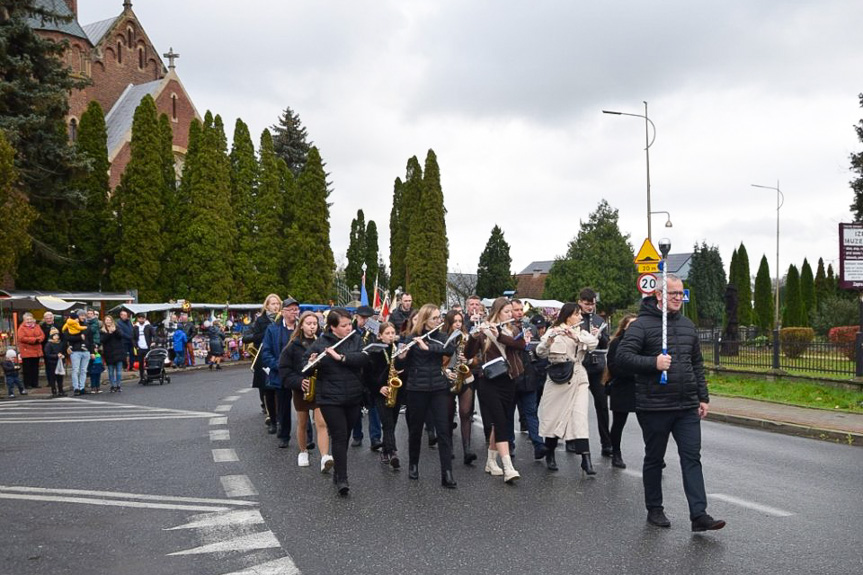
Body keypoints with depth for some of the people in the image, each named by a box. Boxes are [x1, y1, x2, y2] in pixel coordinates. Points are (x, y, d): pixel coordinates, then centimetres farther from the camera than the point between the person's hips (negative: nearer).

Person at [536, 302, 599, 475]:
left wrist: (575, 336, -21)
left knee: (580, 417, -9)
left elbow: (594, 342, -7)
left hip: (578, 379, 2)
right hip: (557, 379, -2)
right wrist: (549, 340, -29)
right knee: (553, 416, 4)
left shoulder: (581, 332, 14)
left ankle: (586, 459, -14)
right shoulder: (553, 331, 2)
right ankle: (549, 454, 24)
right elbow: (540, 352, -11)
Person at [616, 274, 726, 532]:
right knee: (654, 459, 9)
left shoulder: (687, 325, 13)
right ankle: (654, 510, 23)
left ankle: (699, 515, -1)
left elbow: (697, 364, 18)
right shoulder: (642, 325, -7)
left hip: (687, 407, 5)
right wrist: (653, 362, -23)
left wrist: (702, 397, 14)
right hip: (653, 407, -5)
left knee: (692, 458, -1)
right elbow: (623, 356, -14)